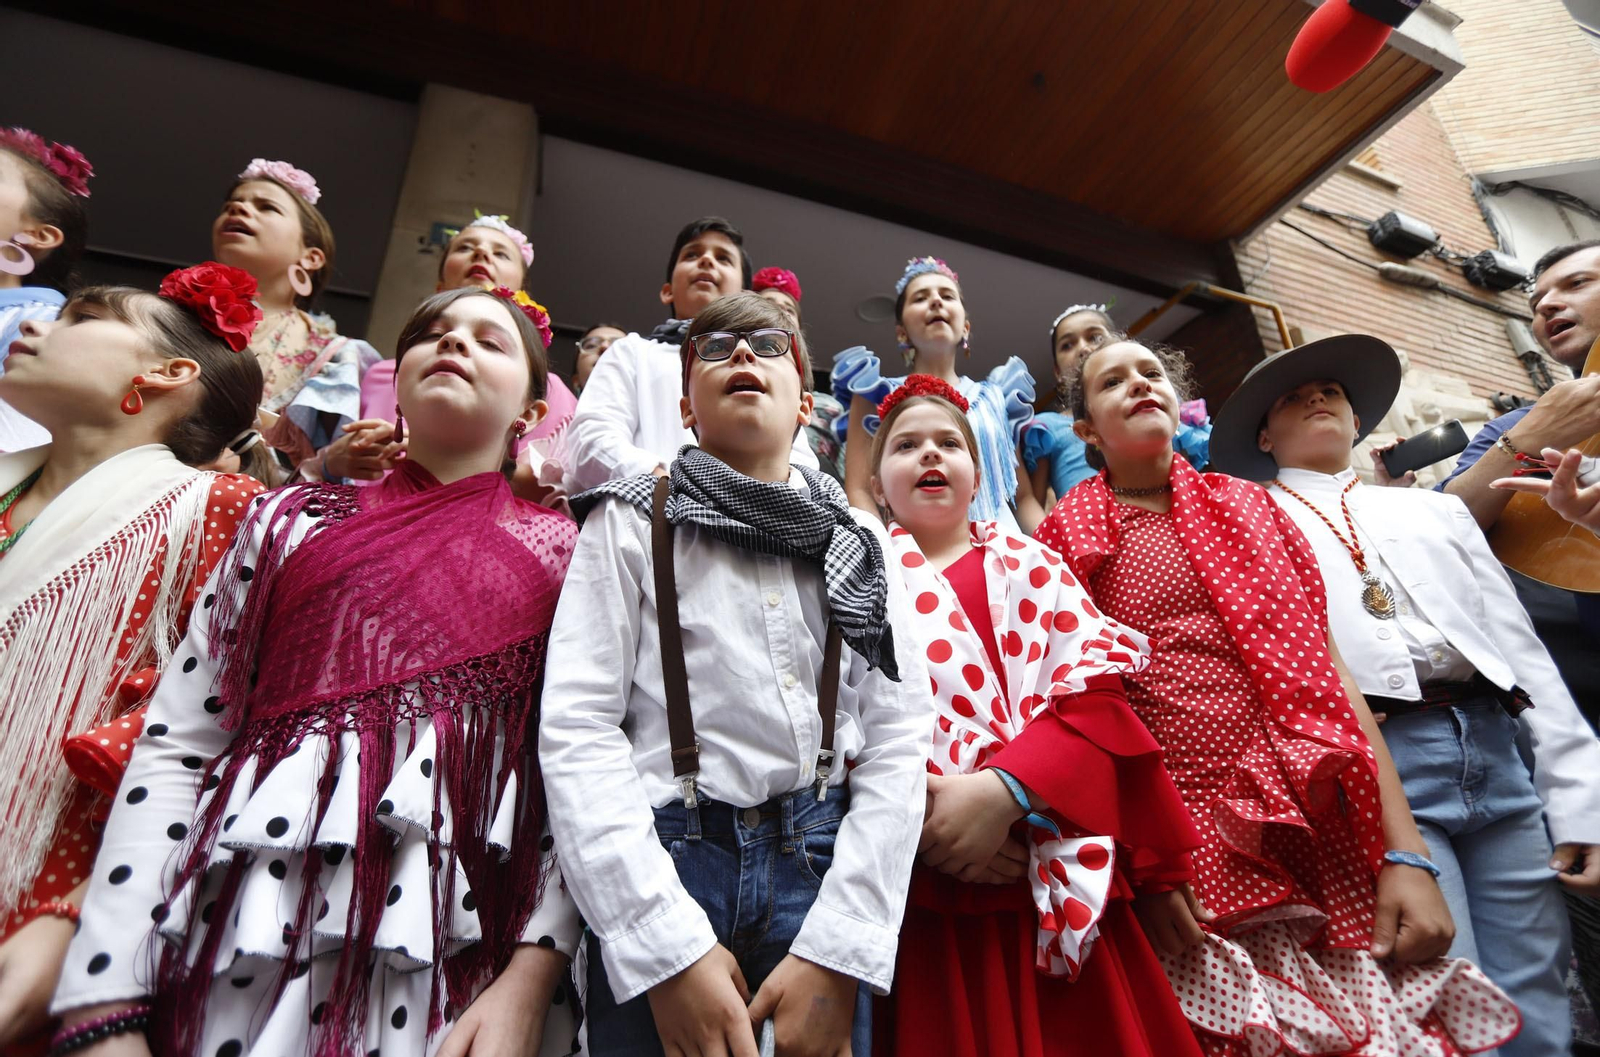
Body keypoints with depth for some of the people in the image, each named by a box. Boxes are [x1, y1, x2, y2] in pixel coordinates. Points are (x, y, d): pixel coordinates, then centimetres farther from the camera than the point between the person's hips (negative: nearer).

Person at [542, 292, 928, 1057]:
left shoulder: (859, 542, 7)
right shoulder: (632, 521, 1)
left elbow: (897, 743, 0)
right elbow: (577, 729, -8)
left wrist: (836, 950, -9)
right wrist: (670, 947, -15)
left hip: (825, 866, 2)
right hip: (662, 861, -1)